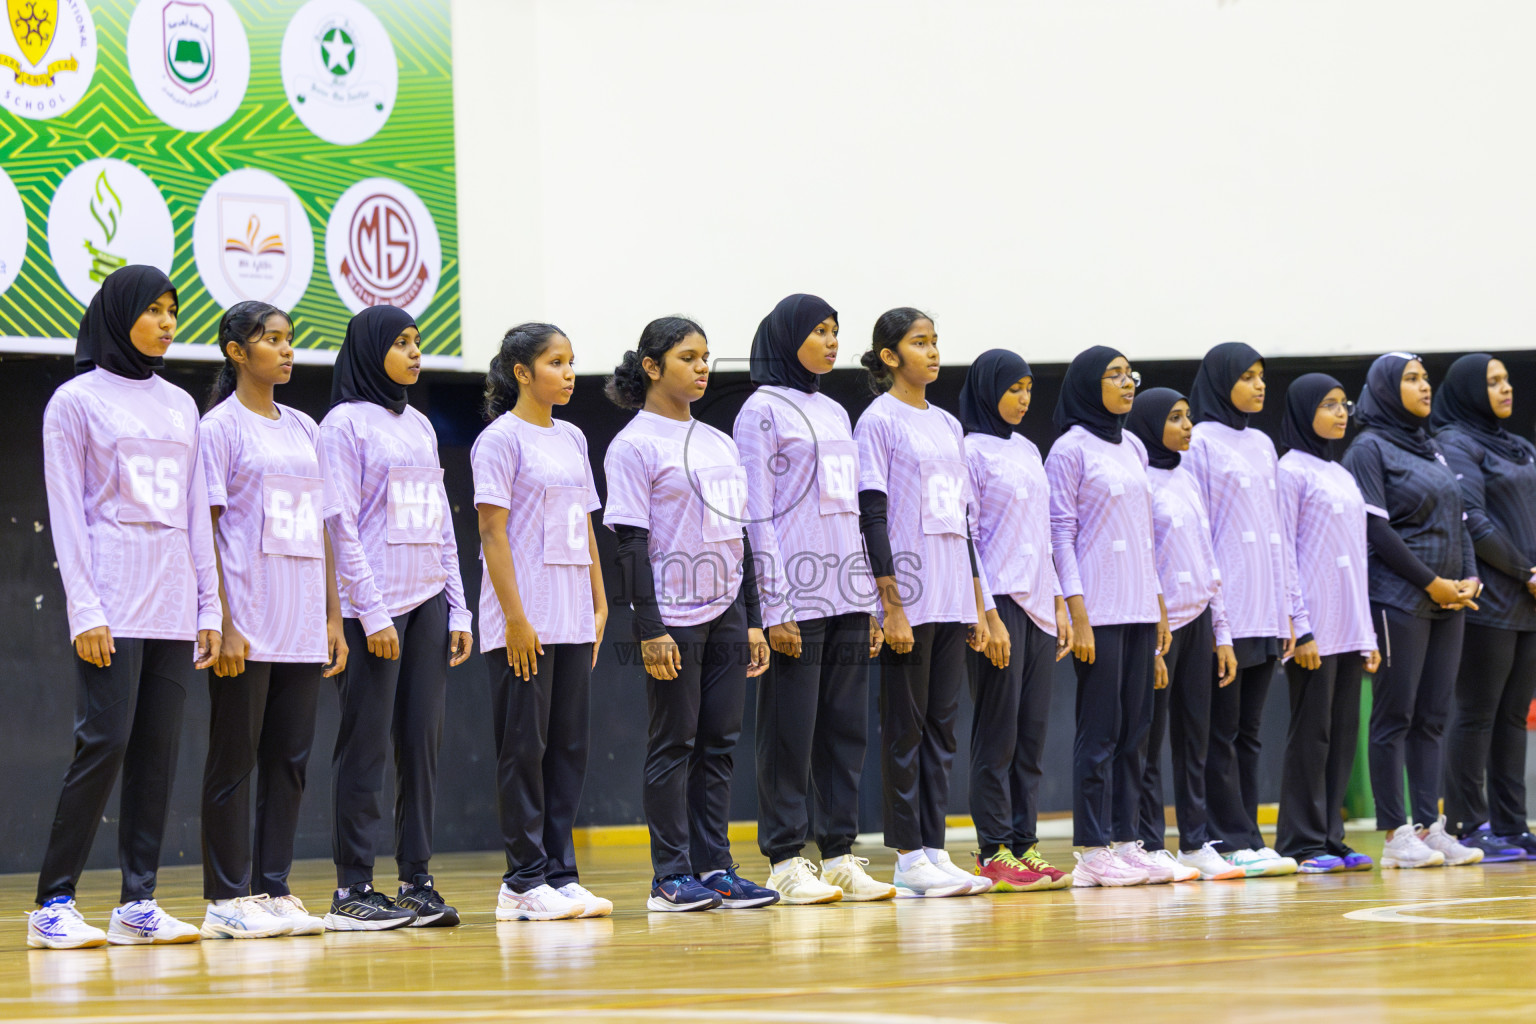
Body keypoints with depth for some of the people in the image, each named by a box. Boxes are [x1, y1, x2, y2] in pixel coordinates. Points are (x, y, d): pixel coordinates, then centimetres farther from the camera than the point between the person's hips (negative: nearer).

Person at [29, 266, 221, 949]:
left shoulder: (180, 406, 16)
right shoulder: (76, 400, 0)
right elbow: (66, 513, -5)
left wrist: (209, 607, 10)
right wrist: (85, 610, -13)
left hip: (174, 604, 6)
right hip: (112, 600, -6)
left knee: (158, 751, 2)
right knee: (105, 741, -12)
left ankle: (137, 905, 4)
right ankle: (53, 904, -8)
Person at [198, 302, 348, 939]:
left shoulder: (303, 429, 15)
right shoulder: (220, 428, -3)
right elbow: (204, 533, -8)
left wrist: (333, 617, 10)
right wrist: (223, 624, -15)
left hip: (303, 627, 6)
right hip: (247, 625, -6)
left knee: (291, 760, 6)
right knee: (234, 759, -3)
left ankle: (274, 890, 11)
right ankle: (227, 899, 1)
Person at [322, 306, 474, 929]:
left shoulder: (420, 426, 17)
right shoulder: (346, 422, -4)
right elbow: (342, 523, -10)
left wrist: (458, 608, 12)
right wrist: (371, 613, -15)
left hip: (428, 601, 7)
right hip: (374, 604, -7)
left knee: (423, 741, 5)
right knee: (366, 744, -5)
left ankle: (417, 880, 9)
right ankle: (353, 890, -3)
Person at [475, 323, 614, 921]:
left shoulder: (571, 439, 15)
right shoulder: (501, 439, -7)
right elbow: (493, 533, -11)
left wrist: (600, 603, 12)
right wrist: (515, 617, -16)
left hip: (572, 619, 7)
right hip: (524, 620, -7)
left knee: (569, 744, 6)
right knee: (525, 744, -4)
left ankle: (560, 873, 10)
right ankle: (524, 880, -2)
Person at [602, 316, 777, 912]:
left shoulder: (720, 444, 15)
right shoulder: (635, 446, -5)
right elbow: (632, 543, -10)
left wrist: (752, 619, 13)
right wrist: (649, 629, -15)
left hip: (726, 612, 6)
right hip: (674, 616, -6)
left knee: (720, 741, 5)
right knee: (674, 744, -3)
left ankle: (715, 869, 9)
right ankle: (671, 878, 0)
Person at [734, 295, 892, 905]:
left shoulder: (834, 413, 19)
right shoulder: (763, 411, -3)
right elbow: (757, 516, -9)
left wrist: (871, 603, 15)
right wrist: (775, 609, -15)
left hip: (847, 597, 7)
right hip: (796, 596, -7)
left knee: (846, 727, 6)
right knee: (790, 731, -4)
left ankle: (839, 854, 10)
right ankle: (786, 861, -1)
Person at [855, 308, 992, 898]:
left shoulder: (947, 425, 16)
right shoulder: (878, 421, -5)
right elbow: (873, 516, -10)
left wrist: (978, 603, 15)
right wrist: (891, 604, -16)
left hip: (953, 600, 7)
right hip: (908, 598, -7)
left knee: (943, 723, 6)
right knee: (905, 727, -4)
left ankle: (933, 850, 9)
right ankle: (909, 856, -2)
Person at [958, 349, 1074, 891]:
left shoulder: (1028, 451, 17)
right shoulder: (972, 451, -7)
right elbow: (964, 539, -11)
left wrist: (1059, 603, 13)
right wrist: (987, 617, -16)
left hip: (1037, 605, 7)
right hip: (997, 604, -7)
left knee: (1033, 731, 6)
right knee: (998, 731, -6)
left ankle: (1024, 844, 9)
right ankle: (994, 852, -3)